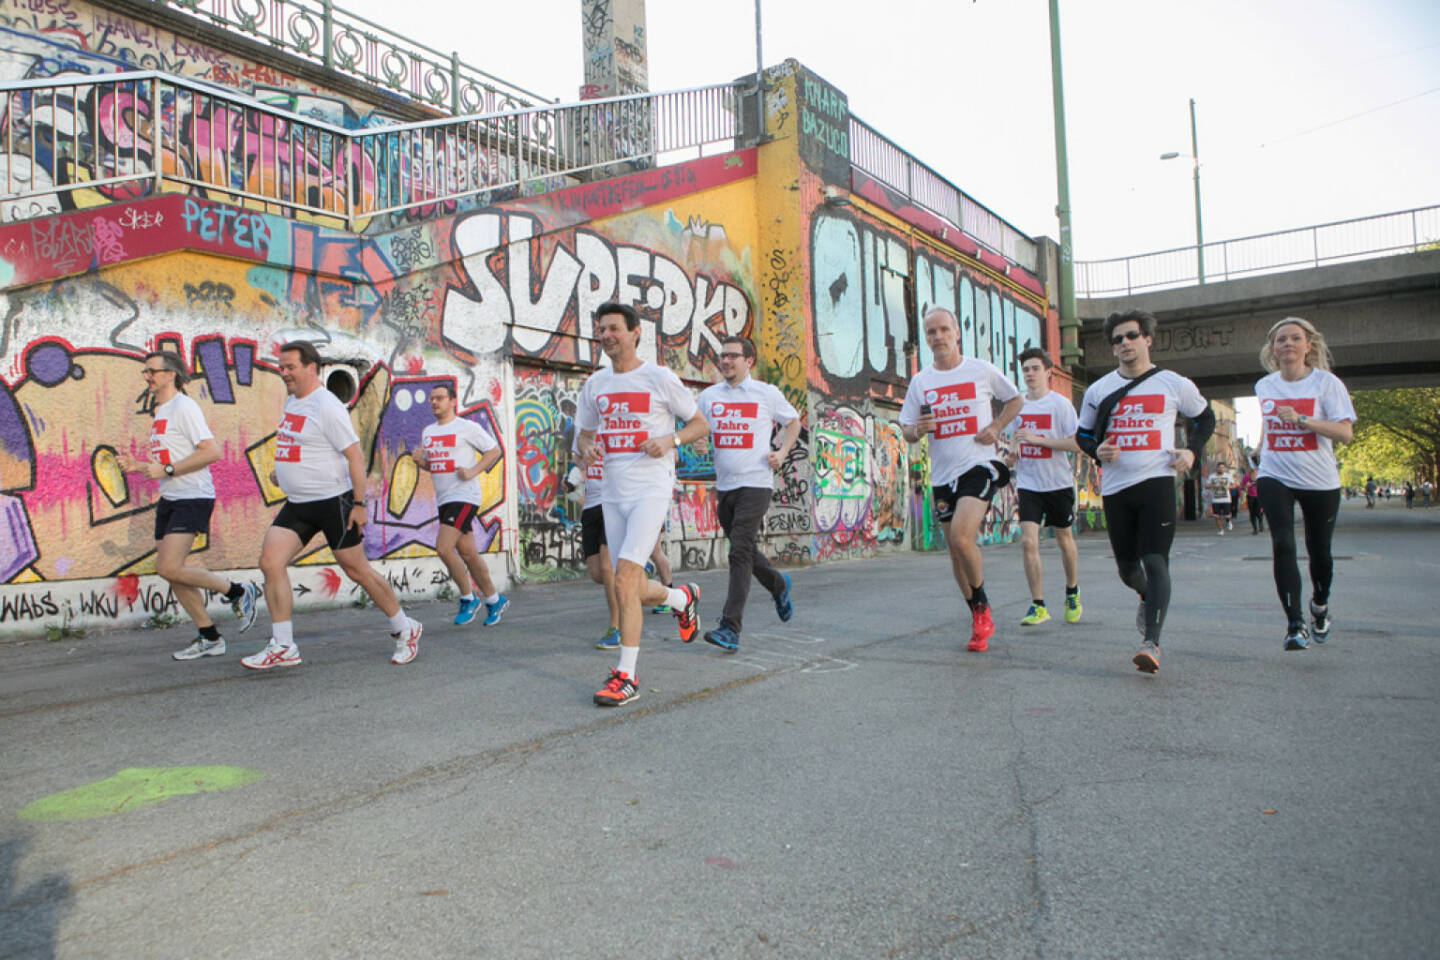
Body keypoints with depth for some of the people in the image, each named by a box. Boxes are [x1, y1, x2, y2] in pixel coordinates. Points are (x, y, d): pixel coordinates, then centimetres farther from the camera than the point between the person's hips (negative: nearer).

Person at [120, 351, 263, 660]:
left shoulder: (184, 406, -11)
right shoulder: (159, 412, 18)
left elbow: (212, 452, -21)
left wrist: (166, 470, -19)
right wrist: (138, 466, 11)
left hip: (193, 497, -9)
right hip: (169, 499, 10)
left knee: (168, 567, -18)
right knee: (173, 572, 7)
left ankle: (239, 592, 0)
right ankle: (209, 638, 16)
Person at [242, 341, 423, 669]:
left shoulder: (327, 406, -15)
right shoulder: (291, 401, 12)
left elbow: (355, 455, -18)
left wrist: (359, 503, -20)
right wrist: (284, 470, 15)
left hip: (333, 501, -8)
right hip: (296, 505, 8)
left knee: (356, 569, 1)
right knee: (270, 561, -6)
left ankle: (405, 630, 18)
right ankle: (283, 647, 2)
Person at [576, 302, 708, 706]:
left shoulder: (660, 378, -3)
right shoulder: (595, 384, 12)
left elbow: (699, 424, 4)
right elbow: (585, 432, 23)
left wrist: (670, 440, -15)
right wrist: (587, 449, -1)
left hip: (651, 490, -6)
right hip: (613, 493, 6)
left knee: (624, 579, -18)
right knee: (633, 588, 9)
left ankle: (625, 678, -9)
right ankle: (683, 598, 42)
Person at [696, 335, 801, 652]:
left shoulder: (767, 393, 0)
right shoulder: (709, 396, 9)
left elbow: (793, 421, 14)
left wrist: (782, 453, -1)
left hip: (755, 484, -5)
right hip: (724, 485, 5)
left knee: (740, 552, -15)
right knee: (743, 551, 15)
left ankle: (730, 628, -17)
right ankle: (778, 585, 45)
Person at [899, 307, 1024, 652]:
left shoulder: (982, 370, 0)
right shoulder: (920, 381, 7)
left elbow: (1016, 399, 15)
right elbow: (907, 430, 11)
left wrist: (995, 427, -2)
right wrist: (917, 430, -13)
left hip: (979, 465, -4)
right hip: (942, 474, 4)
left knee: (961, 537, -23)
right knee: (956, 552, 8)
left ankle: (982, 606, 0)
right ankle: (980, 621, 24)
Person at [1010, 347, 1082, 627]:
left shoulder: (1060, 404, -9)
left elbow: (1078, 444, -16)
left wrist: (1038, 439, -23)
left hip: (1058, 483, -2)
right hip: (1028, 485, 3)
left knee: (1064, 539, 14)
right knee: (1028, 542, -10)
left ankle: (1072, 592, 38)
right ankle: (1038, 606, -2)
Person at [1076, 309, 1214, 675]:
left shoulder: (1174, 384, 5)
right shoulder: (1098, 390, 9)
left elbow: (1205, 417, 20)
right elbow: (1083, 434, 19)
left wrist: (1192, 450, 3)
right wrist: (1097, 450, -4)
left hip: (1156, 481, -3)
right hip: (1115, 486, 3)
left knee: (1155, 561, -16)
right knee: (1126, 565, 12)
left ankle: (1151, 642, -18)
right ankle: (1147, 596, 46)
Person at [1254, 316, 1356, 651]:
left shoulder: (1326, 383, -7)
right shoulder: (1264, 386, 5)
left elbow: (1345, 433, -17)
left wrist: (1301, 419, -27)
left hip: (1319, 481, -1)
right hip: (1275, 477, 2)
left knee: (1319, 550, 11)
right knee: (1283, 545, -17)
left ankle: (1320, 604, 41)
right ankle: (1295, 624, -16)